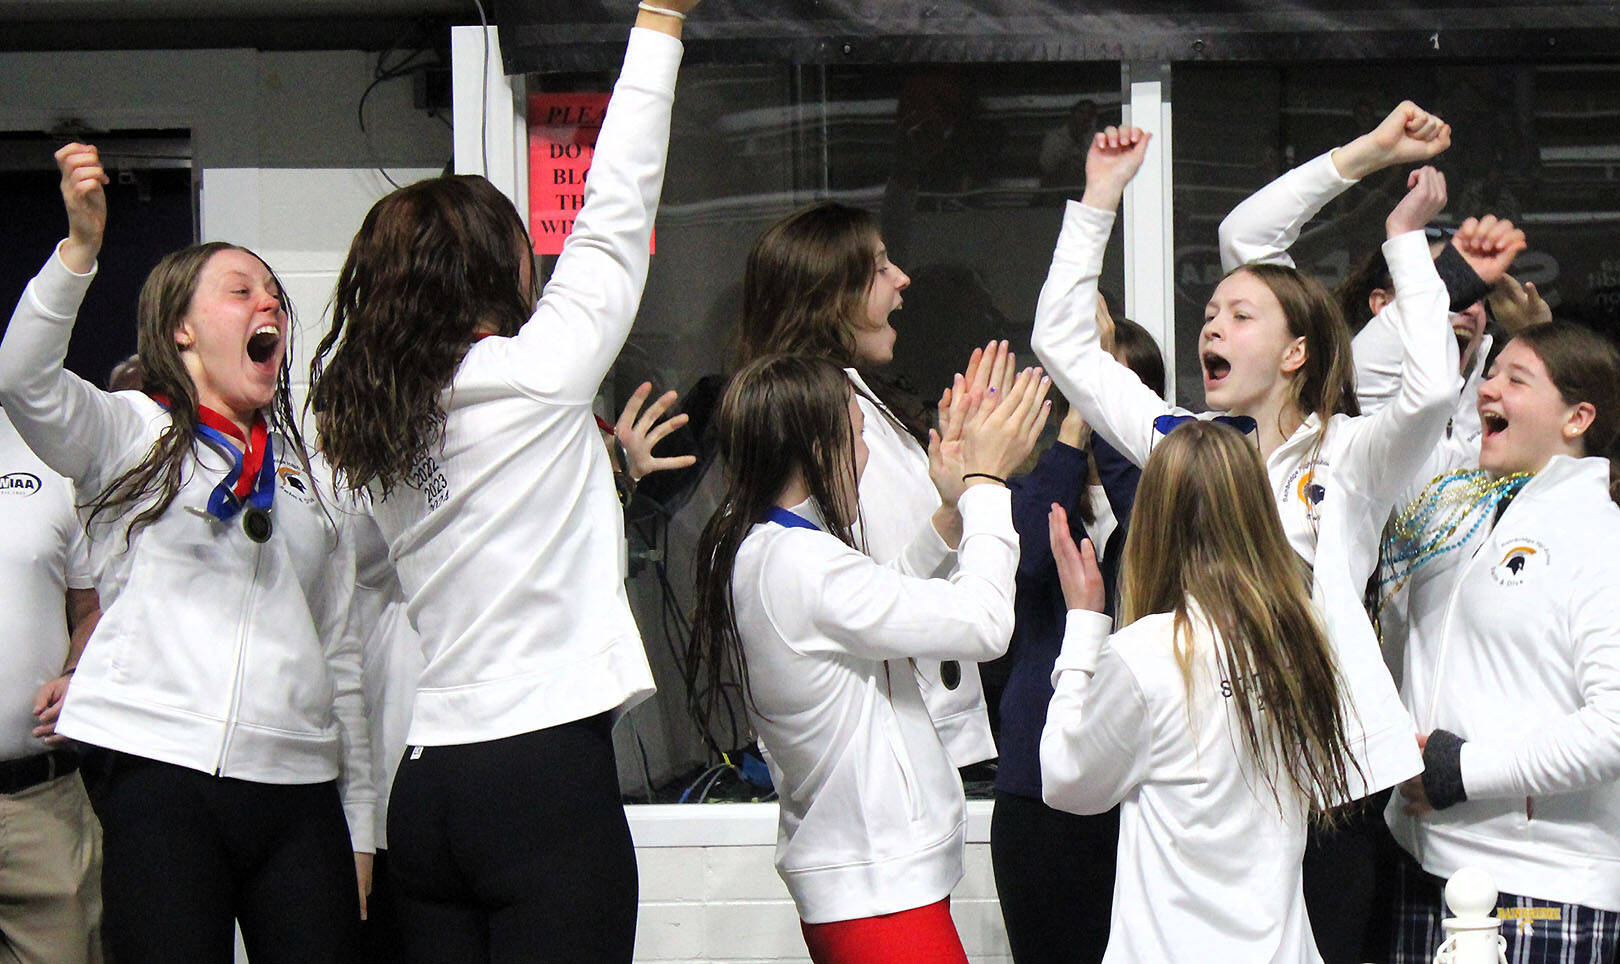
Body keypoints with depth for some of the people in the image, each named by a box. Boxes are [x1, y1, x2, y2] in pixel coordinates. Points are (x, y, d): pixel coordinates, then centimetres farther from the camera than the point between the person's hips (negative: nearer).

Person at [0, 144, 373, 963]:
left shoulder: (308, 478, 23)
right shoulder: (130, 435, 8)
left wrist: (359, 830, 19)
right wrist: (81, 247, -28)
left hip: (300, 794, 5)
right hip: (162, 780, -4)